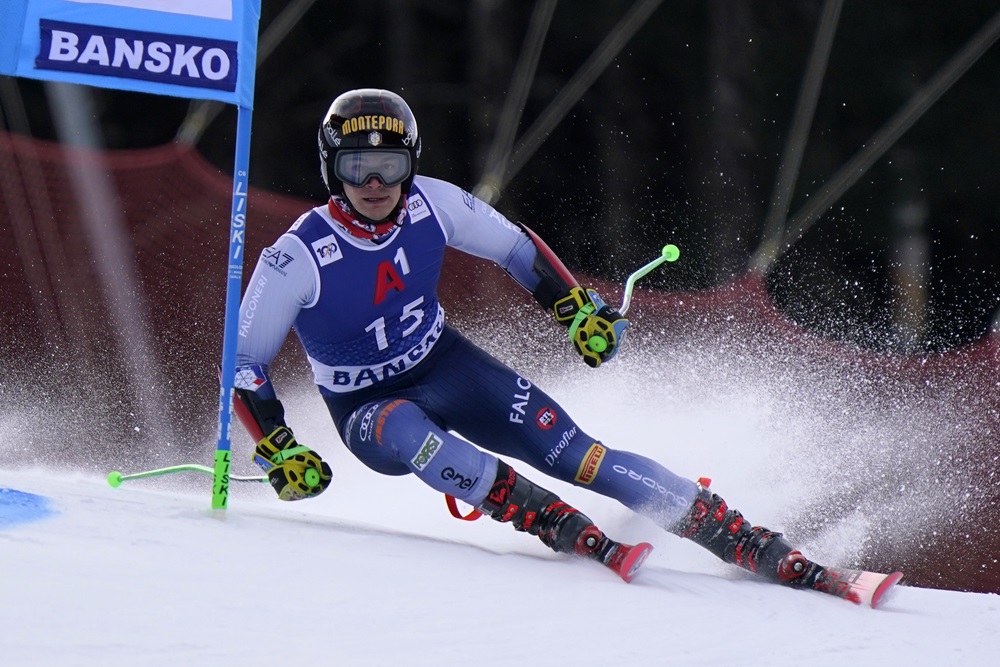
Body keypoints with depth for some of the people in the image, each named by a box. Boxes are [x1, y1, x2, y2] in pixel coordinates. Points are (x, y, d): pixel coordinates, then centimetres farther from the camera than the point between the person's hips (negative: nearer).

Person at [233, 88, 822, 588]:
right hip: (369, 408, -3)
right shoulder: (298, 258, -25)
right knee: (407, 432, -40)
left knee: (572, 451, -15)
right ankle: (570, 533, -39)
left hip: (447, 366, 3)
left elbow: (517, 247, 4)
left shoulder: (431, 204, -15)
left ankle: (752, 544, -15)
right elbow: (243, 364, -17)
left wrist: (579, 308, 0)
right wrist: (280, 452, -26)